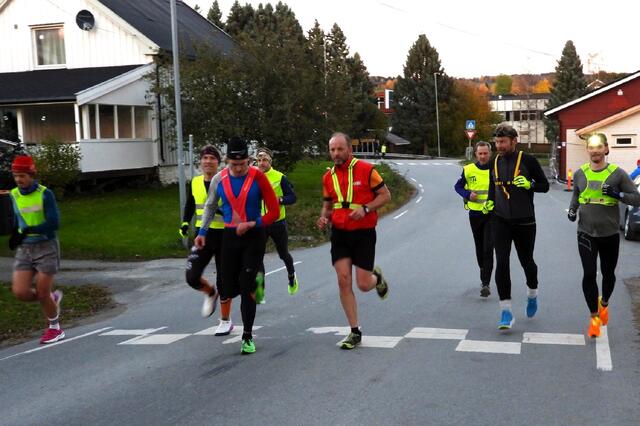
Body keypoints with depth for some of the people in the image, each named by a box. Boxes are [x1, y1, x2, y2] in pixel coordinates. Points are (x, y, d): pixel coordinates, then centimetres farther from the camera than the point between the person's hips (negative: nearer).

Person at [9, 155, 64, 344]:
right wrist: (15, 234, 10)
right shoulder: (14, 195, 4)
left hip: (46, 247, -5)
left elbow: (54, 223, -20)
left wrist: (26, 231, -27)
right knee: (20, 291, -9)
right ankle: (52, 299, 21)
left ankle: (55, 329, 22)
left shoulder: (45, 194, -12)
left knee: (42, 293, -2)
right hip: (24, 249, 5)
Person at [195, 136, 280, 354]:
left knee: (246, 287, -7)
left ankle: (247, 337, 6)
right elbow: (210, 206, 17)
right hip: (230, 236, 3)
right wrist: (202, 232, 13)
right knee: (228, 290, 3)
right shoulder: (219, 179, -1)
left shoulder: (258, 177, -11)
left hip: (254, 236, -3)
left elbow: (274, 211, -8)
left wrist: (252, 224, -18)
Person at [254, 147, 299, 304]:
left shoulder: (280, 177, -7)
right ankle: (260, 290, -18)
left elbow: (292, 197, -8)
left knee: (283, 254, 17)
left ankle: (292, 277, 47)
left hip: (277, 222, -1)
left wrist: (279, 199, -25)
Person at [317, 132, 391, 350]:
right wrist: (324, 217, -3)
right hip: (339, 233, 4)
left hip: (363, 233, -3)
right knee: (343, 280, -6)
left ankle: (377, 277, 37)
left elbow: (385, 195, -4)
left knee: (363, 285, -3)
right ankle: (355, 332, 5)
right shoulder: (328, 177, 6)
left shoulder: (366, 169, -8)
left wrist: (365, 209, -19)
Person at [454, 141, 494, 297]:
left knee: (488, 249, -13)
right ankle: (483, 274, 37)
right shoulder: (468, 170, 0)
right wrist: (468, 194, -8)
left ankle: (485, 283, -13)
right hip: (475, 213, 3)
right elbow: (458, 186, 11)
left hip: (492, 214, -3)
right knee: (479, 248, 17)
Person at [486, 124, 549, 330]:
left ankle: (532, 294, 44)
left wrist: (529, 184, -21)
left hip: (524, 222, -2)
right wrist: (490, 201, 3)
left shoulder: (528, 160, -7)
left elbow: (545, 186, -2)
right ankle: (506, 312, -6)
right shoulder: (495, 163, 6)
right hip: (501, 221, 2)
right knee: (501, 263, -10)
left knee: (527, 262, 12)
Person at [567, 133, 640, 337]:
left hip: (610, 234, 0)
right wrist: (572, 209, 1)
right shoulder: (580, 173, 2)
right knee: (589, 274, -8)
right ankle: (594, 316, 7)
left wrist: (617, 194, -20)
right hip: (586, 233, 1)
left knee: (608, 273, 13)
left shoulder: (617, 173, -6)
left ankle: (604, 303, 43)